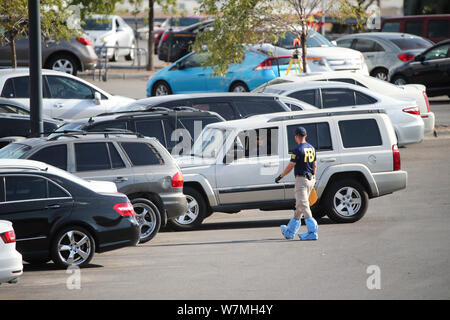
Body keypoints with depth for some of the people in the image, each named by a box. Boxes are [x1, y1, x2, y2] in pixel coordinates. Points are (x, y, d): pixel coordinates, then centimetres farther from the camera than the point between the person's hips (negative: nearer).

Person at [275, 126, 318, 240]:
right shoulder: (311, 148, 10)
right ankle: (290, 231, 24)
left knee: (303, 206, -10)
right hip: (310, 179, 9)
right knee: (299, 206, 15)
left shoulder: (298, 150, -14)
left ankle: (312, 232, -20)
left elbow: (290, 166, -13)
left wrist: (280, 176, -1)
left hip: (301, 179, -9)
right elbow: (315, 165, 16)